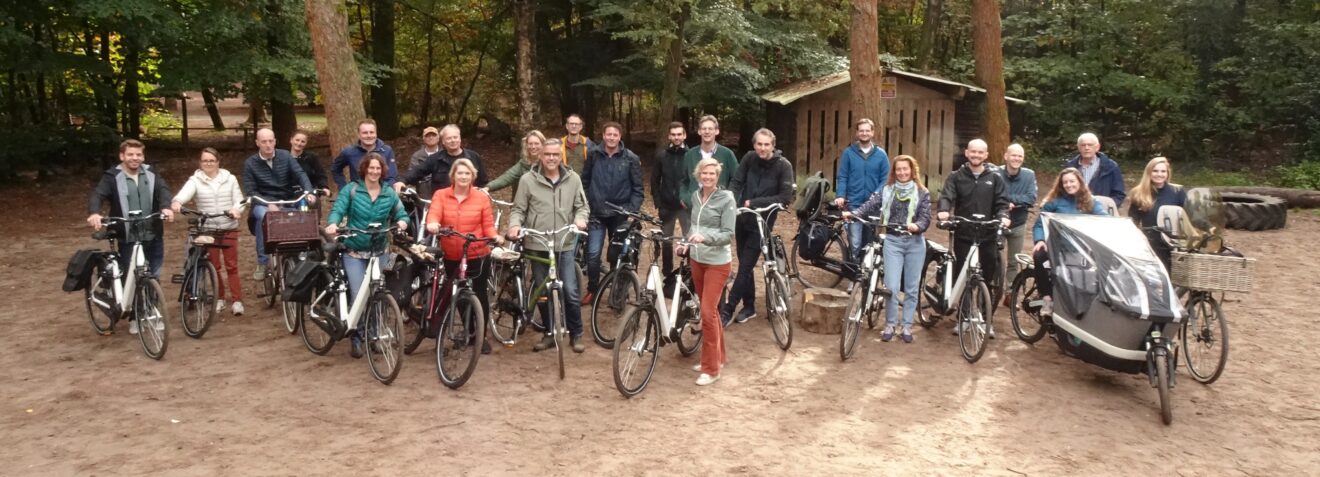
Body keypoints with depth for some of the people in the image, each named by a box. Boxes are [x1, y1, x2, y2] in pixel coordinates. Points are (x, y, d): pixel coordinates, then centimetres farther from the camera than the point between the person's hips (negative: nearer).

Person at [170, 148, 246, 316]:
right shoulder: (195, 180, 1)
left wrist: (237, 209, -21)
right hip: (207, 230, 0)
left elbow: (239, 200, 3)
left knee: (231, 266, 0)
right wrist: (176, 202, -41)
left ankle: (237, 300, 1)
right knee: (214, 266, 8)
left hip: (229, 229, 0)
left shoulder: (230, 179, 6)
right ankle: (219, 299, 20)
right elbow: (184, 193, -18)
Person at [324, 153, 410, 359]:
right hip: (354, 252, -3)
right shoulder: (350, 190, -3)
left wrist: (402, 222, -18)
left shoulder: (389, 193, 4)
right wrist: (332, 224, -33)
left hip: (379, 251, 3)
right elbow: (338, 210, -11)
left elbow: (402, 214, 6)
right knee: (358, 295, -10)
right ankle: (356, 337, 6)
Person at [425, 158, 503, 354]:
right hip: (451, 256, 2)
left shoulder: (482, 197, -3)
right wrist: (432, 224, -40)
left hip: (477, 254, -2)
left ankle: (482, 336, 18)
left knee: (479, 294, 4)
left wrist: (495, 236, -23)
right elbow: (433, 214, -17)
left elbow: (488, 225, -3)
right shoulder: (441, 195, -1)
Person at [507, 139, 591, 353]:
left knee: (570, 292, -3)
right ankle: (550, 333, 25)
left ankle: (576, 335, 13)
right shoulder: (528, 179, -1)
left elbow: (582, 205, 9)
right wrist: (515, 225, -17)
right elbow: (518, 209, 2)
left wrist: (580, 219, -12)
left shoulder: (572, 179, 4)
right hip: (537, 246, 0)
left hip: (565, 245, 0)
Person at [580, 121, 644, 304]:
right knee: (593, 254, -5)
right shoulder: (594, 155, -1)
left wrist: (632, 210, -10)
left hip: (620, 215, 0)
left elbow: (638, 188, -2)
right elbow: (585, 182, 7)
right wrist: (586, 205, 1)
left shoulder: (631, 159, -5)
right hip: (596, 213, 1)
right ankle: (592, 290, 13)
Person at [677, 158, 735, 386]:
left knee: (708, 312, -9)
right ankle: (718, 357, 29)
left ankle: (712, 368, 0)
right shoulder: (695, 196, 7)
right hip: (697, 260, 6)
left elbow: (728, 234, -15)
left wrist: (705, 237, -29)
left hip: (717, 262, -6)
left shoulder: (726, 199, -11)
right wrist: (687, 244, 3)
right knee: (710, 310, 15)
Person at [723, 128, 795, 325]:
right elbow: (736, 183, -4)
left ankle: (727, 310, -1)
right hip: (742, 219, 4)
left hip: (761, 223, -4)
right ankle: (749, 307, 27)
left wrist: (755, 203, -19)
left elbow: (786, 197, -16)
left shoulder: (783, 165, -12)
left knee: (745, 266, -6)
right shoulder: (749, 158, -3)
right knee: (745, 264, 12)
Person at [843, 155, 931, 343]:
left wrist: (916, 226, -27)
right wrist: (852, 213, -24)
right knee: (892, 286, -7)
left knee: (912, 288, 6)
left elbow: (926, 219, -4)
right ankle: (890, 325, 9)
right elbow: (870, 205, -7)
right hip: (893, 241, 0)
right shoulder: (886, 190, 5)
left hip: (915, 242, 0)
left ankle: (907, 326, 18)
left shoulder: (922, 193, 3)